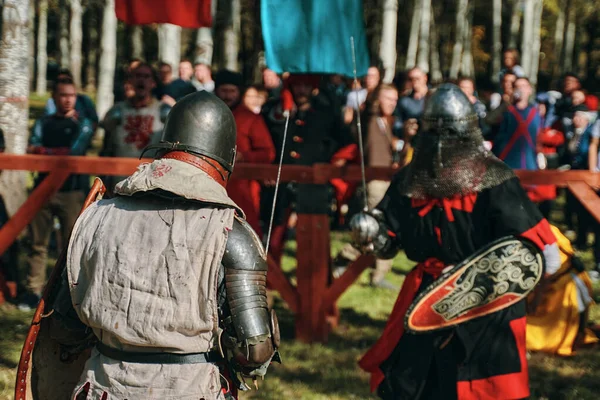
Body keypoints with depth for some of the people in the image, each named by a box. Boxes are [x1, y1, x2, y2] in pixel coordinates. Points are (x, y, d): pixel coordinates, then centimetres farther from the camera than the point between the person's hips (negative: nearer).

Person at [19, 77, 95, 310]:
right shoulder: (43, 123, 13)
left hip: (73, 191, -2)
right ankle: (34, 290, 7)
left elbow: (74, 152, -8)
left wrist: (44, 151, -2)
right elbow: (31, 151, -1)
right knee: (38, 243, 2)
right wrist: (60, 153, -14)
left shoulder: (83, 124, 6)